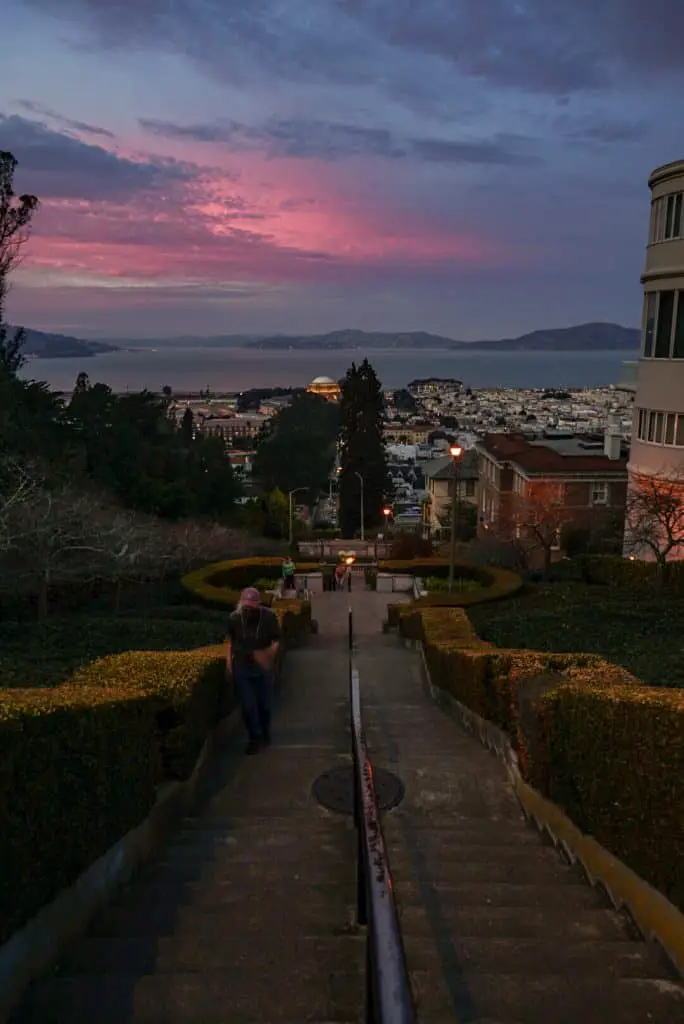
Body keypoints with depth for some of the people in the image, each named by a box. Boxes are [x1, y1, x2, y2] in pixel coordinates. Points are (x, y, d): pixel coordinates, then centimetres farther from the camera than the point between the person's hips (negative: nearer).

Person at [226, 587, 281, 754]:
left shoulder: (269, 617, -15)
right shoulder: (235, 618, -11)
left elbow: (275, 641, -6)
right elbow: (230, 640, 5)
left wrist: (269, 655, -24)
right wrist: (228, 663, 3)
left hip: (262, 667, 0)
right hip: (241, 667, 0)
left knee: (264, 703, 11)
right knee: (247, 705, 1)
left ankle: (265, 733, 36)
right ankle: (255, 738, 18)